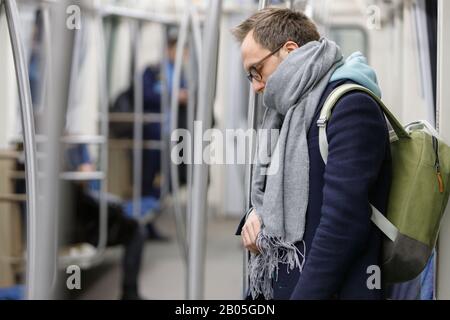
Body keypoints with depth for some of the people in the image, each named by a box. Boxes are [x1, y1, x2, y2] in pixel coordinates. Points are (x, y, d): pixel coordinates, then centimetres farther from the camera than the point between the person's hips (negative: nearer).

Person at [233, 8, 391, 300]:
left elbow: (342, 225, -22)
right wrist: (256, 213, 3)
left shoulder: (350, 106, -14)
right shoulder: (296, 110, 14)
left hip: (328, 290, -8)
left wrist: (304, 294, -22)